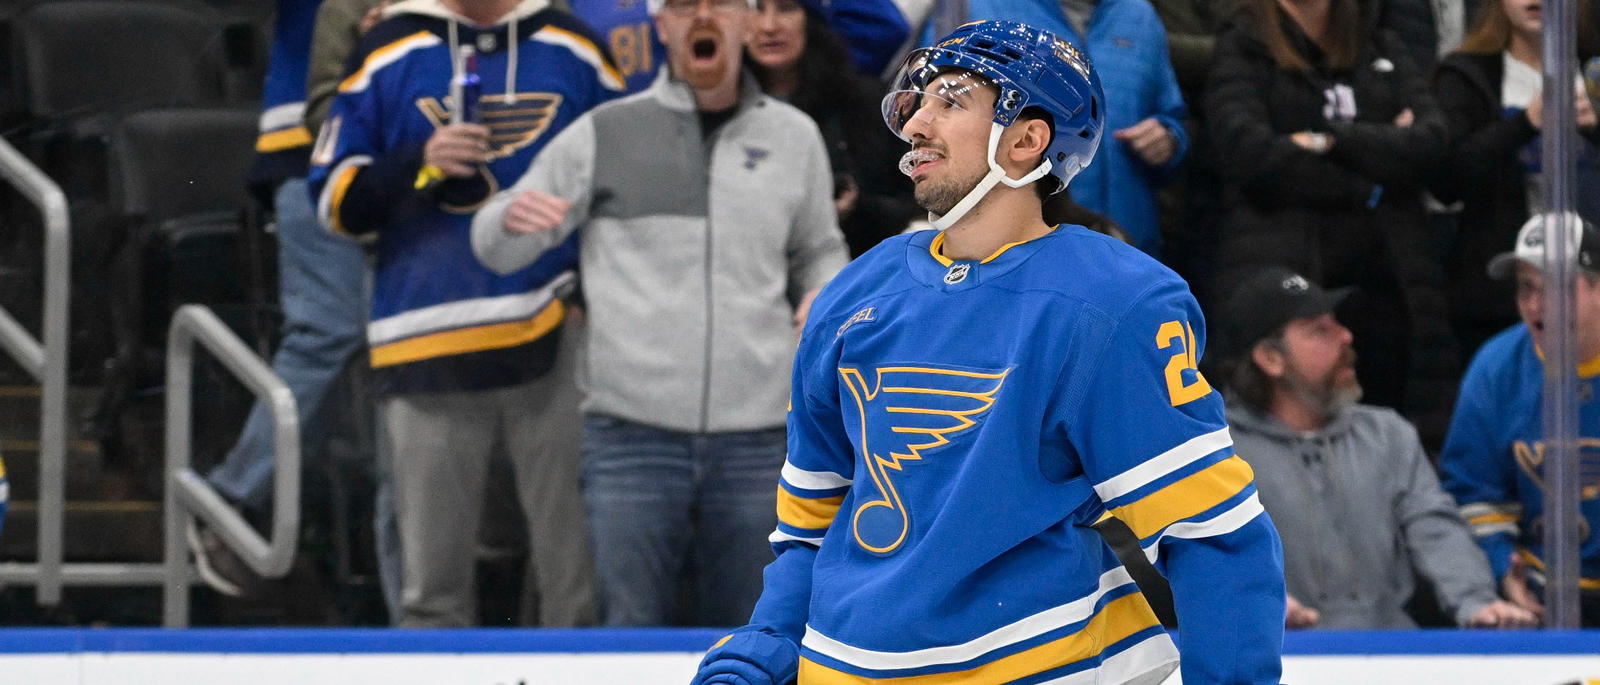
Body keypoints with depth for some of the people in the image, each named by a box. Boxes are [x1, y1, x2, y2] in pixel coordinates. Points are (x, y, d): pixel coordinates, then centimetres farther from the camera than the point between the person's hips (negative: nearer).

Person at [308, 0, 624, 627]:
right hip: (429, 344, 0)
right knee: (433, 582, 1)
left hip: (555, 338, 0)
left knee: (580, 575, -2)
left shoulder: (574, 51, 11)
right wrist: (420, 165, -9)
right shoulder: (388, 52, 9)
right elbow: (336, 199, 7)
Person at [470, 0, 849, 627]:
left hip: (755, 440, 2)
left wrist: (826, 293, 2)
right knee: (633, 624, -4)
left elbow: (819, 248, 25)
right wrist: (513, 218, -17)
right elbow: (496, 248, 7)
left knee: (739, 626, 7)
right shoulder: (605, 134, 4)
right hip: (632, 433, -2)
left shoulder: (793, 136, 11)